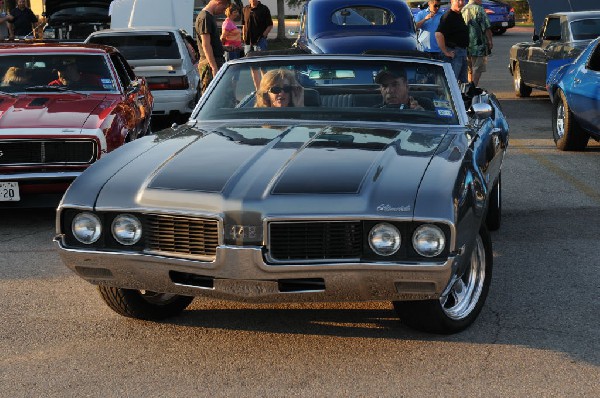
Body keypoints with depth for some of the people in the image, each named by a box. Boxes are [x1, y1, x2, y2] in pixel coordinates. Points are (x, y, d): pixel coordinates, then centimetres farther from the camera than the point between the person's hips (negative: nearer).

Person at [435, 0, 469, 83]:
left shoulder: (460, 15, 15)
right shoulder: (448, 16, -16)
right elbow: (438, 34, -28)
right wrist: (445, 52, -23)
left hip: (462, 51, 10)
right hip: (453, 53, -10)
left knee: (463, 82, 14)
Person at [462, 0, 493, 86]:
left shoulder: (463, 10, 11)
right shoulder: (479, 9, -10)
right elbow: (487, 27, -14)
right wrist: (490, 41, -5)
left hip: (466, 46, 7)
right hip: (478, 45, -7)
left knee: (470, 70, 15)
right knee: (477, 70, -3)